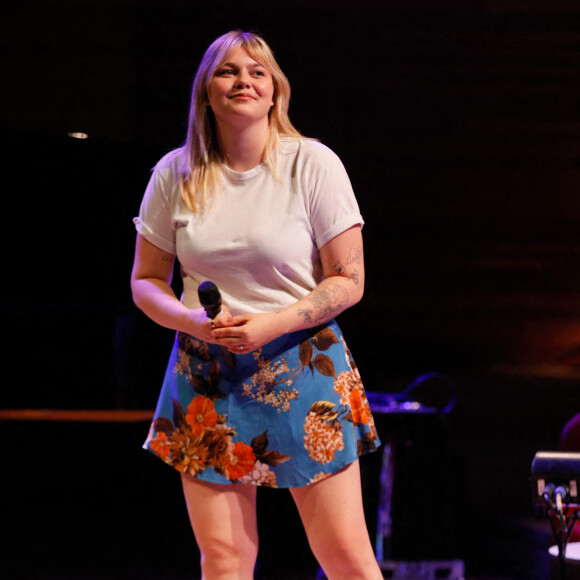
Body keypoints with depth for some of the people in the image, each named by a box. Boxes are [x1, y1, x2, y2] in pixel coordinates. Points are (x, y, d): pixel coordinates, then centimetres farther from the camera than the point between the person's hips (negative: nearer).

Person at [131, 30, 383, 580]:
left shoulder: (312, 165, -5)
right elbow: (146, 281, 10)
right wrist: (194, 321, -11)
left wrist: (271, 325, -17)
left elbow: (349, 282, -4)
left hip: (301, 365, -2)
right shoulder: (175, 174, 3)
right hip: (205, 371, 2)